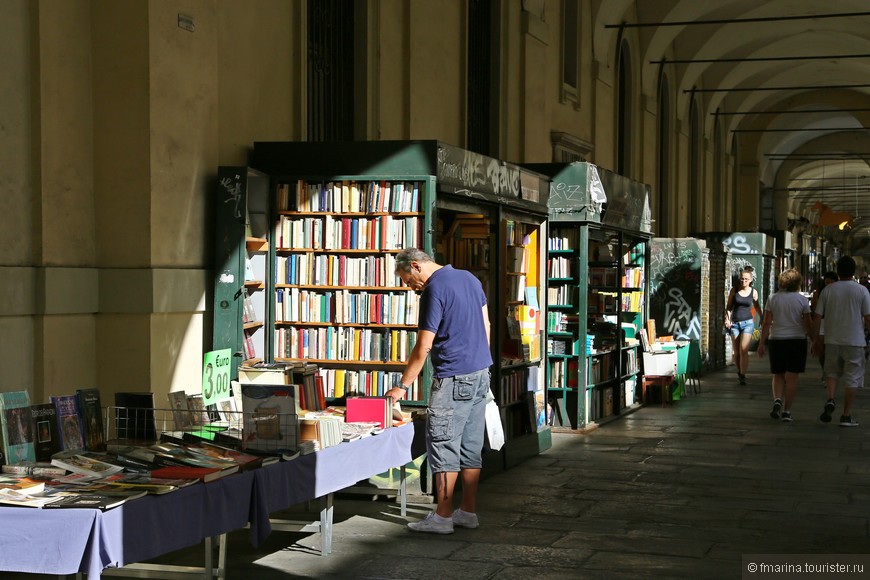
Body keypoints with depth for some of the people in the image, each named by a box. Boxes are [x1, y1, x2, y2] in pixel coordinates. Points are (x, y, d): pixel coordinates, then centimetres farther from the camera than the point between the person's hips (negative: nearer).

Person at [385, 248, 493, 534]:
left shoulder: (434, 290, -14)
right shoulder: (469, 278, 12)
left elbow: (423, 347, -15)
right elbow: (486, 326, 17)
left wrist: (402, 387, -10)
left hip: (453, 379, -9)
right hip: (480, 374, 9)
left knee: (443, 446, -3)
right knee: (471, 446, 11)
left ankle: (443, 517, 0)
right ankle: (469, 511, 16)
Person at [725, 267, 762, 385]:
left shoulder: (753, 292, 1)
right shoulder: (734, 291, 0)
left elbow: (756, 306, 18)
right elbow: (728, 307, 5)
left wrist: (762, 318, 28)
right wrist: (727, 319, -9)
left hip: (748, 323, -1)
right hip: (734, 323, 2)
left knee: (743, 349, -15)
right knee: (736, 352, 7)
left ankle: (742, 375, -14)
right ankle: (739, 372, 28)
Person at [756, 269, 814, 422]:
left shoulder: (773, 298, 0)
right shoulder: (801, 299, -4)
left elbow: (766, 322, -2)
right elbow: (808, 324, -2)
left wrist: (762, 342, 2)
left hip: (776, 340, 2)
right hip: (797, 340, -2)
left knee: (778, 375, 14)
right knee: (792, 377, 3)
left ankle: (777, 400, -10)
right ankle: (786, 411, 0)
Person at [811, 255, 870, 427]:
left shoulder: (828, 290, 1)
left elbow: (817, 317, 1)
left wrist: (816, 339, 10)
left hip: (832, 340, 2)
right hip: (854, 341, -2)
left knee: (831, 372, 19)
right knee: (852, 379, 6)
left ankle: (830, 400, -5)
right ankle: (846, 416, 8)